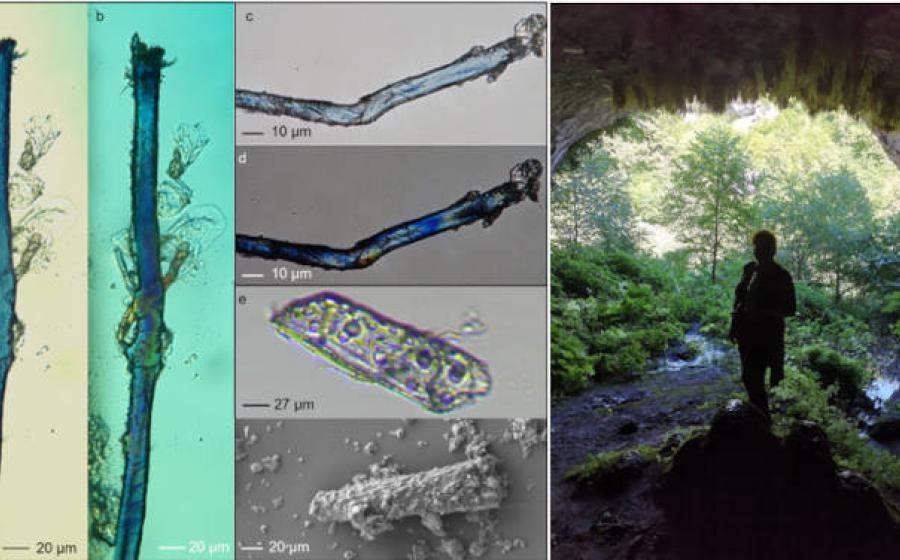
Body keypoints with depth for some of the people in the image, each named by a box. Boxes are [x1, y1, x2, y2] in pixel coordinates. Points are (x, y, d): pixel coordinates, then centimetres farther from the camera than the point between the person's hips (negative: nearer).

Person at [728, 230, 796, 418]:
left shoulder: (781, 276, -8)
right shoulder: (749, 269, 9)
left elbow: (790, 309, -7)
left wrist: (763, 312, -21)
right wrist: (734, 325, 10)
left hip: (767, 334, -6)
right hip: (746, 331, 6)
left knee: (752, 378, -11)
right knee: (749, 377, 10)